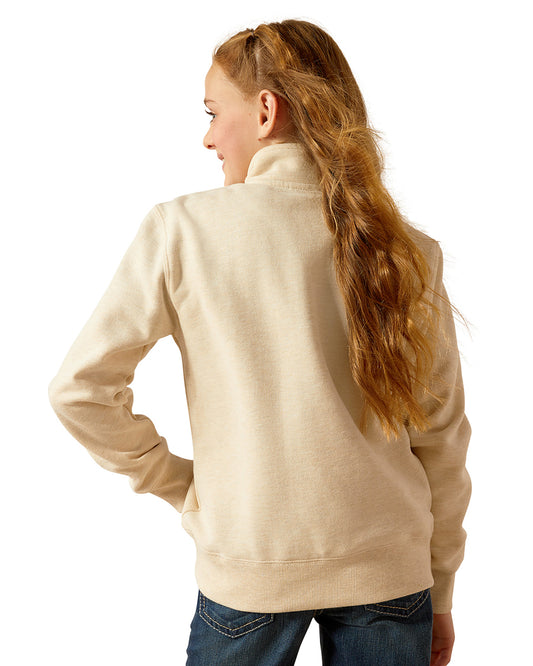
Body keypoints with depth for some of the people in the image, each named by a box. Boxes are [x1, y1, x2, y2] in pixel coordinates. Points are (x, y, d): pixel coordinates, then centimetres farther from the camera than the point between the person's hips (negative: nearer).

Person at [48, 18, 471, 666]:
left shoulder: (181, 228, -9)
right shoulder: (408, 250, -3)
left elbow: (80, 387, -8)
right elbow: (441, 434, 1)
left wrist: (175, 482, 5)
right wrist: (438, 593, 12)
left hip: (249, 566, -1)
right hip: (391, 568, 2)